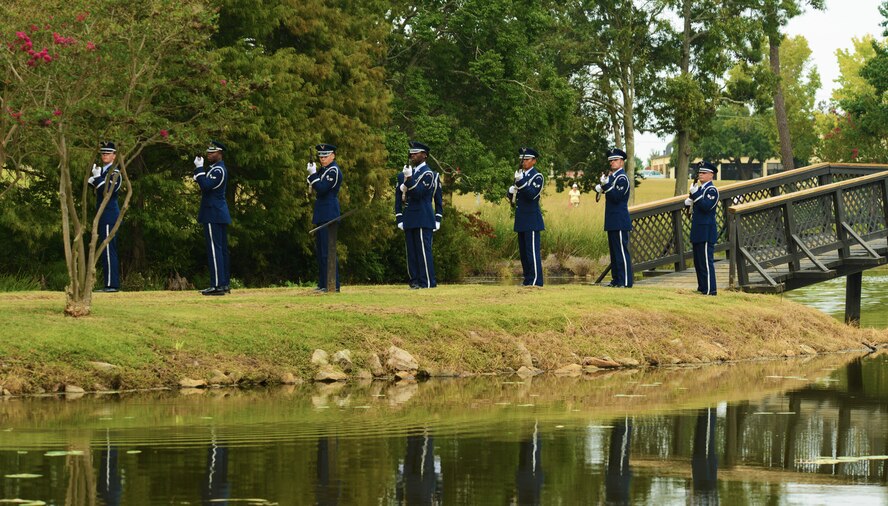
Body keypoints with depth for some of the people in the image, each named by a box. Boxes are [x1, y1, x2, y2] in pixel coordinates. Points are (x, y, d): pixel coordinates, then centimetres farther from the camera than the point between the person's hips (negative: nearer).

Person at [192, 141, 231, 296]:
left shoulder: (219, 170, -14)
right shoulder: (215, 169, 18)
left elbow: (206, 186, -26)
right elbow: (205, 185, 18)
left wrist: (199, 168, -18)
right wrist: (199, 169, 7)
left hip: (213, 216, -11)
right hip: (221, 215, 11)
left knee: (215, 249, -11)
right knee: (222, 249, 11)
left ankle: (218, 285, -14)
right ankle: (225, 283, 14)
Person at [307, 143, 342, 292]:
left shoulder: (334, 171, -12)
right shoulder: (325, 170, 18)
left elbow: (322, 189, -21)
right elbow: (316, 188, 18)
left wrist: (313, 174, -16)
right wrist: (313, 173, 7)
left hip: (328, 216, -10)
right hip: (322, 216, 10)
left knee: (328, 249, -11)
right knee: (320, 250, 13)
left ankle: (333, 284, -11)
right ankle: (323, 283, 18)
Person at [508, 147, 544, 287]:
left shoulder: (537, 176, -7)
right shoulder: (520, 175, 16)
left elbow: (532, 194, -20)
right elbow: (514, 195, 21)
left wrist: (521, 182, -30)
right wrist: (511, 190, -2)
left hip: (531, 220, -8)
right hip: (521, 220, 8)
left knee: (532, 250, -10)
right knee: (523, 251, 11)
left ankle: (536, 280, -9)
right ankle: (527, 279, 16)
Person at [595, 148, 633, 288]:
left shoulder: (622, 178, -12)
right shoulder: (612, 176, 16)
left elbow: (617, 197, -21)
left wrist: (606, 185, -26)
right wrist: (601, 188, 1)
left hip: (620, 222, -10)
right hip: (613, 222, 10)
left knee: (621, 251, -9)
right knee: (614, 250, 13)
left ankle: (625, 281, -8)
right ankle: (616, 279, 18)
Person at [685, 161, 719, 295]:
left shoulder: (712, 190, -10)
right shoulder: (700, 189, 18)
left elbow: (707, 206, -24)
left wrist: (695, 195, -28)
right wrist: (690, 202, 6)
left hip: (706, 232, -10)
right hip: (698, 232, 10)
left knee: (706, 261, -9)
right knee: (698, 261, 14)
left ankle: (710, 289, -8)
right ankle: (702, 287, 21)